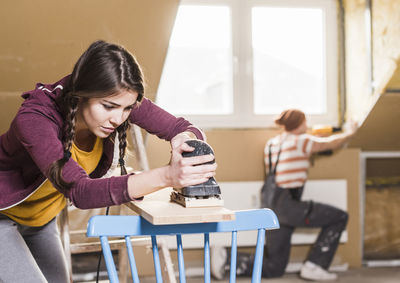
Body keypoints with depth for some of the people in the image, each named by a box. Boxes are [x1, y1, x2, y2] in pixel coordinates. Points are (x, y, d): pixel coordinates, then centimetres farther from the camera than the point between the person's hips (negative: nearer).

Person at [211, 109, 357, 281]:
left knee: (274, 269, 16)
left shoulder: (271, 144, 14)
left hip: (273, 207, 8)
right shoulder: (300, 141, -7)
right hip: (288, 206, -8)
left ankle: (226, 259, 3)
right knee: (339, 218, 4)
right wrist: (349, 132, 24)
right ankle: (314, 266, 2)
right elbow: (332, 143, 3)